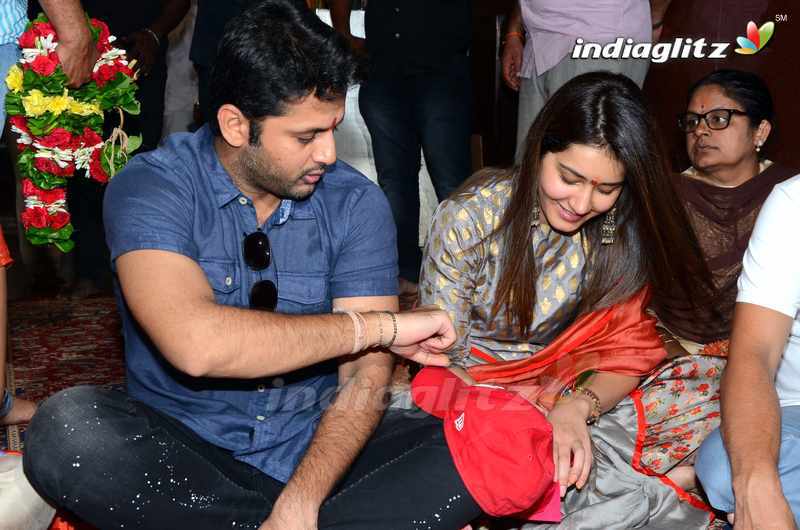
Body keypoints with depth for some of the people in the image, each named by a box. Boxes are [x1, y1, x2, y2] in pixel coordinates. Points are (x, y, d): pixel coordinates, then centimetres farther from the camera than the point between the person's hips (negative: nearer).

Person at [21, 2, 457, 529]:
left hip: (317, 447, 1)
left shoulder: (355, 202, -3)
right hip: (182, 455, -1)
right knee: (67, 430, -32)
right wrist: (380, 325, -21)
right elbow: (195, 345, -29)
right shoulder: (152, 187, -11)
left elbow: (365, 379, -8)